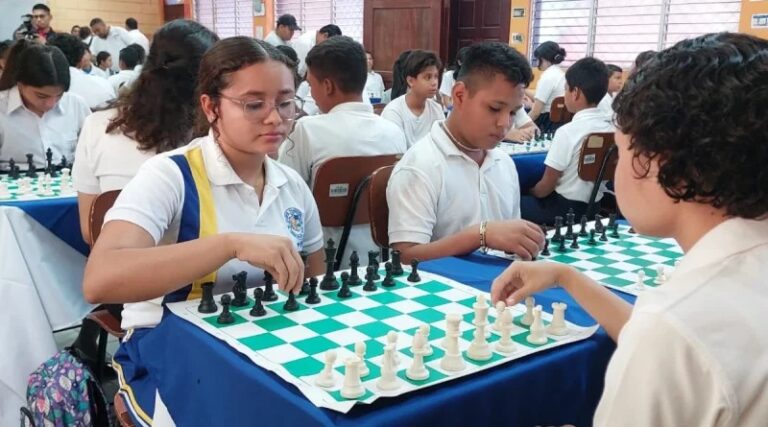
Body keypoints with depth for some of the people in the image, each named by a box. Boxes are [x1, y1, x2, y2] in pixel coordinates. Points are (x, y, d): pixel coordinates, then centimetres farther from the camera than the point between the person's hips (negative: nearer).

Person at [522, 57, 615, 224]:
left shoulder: (568, 131, -21)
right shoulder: (611, 126, 0)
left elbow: (546, 186, -14)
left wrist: (530, 193, 8)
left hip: (564, 208, -7)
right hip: (595, 205, 7)